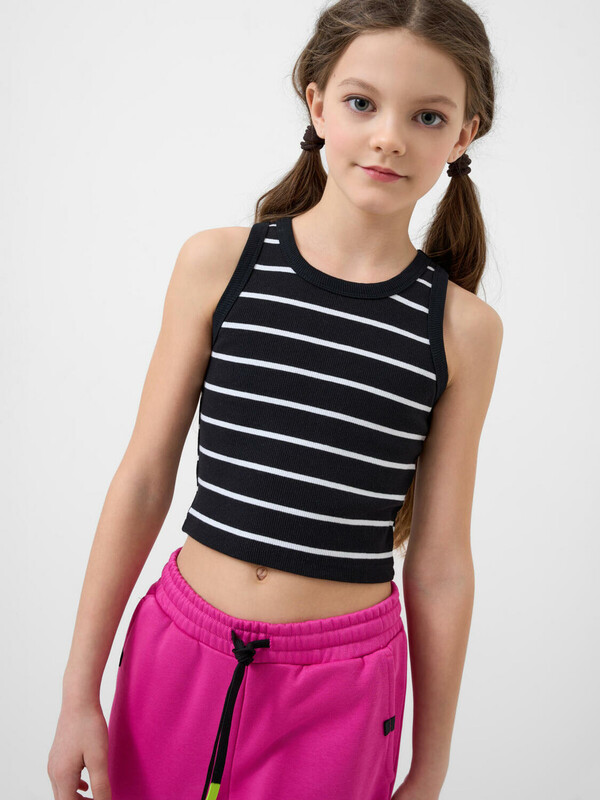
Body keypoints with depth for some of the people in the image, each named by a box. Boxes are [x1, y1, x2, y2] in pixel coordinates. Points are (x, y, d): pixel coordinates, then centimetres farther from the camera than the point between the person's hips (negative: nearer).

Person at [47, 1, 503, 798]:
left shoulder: (462, 328, -7)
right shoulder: (217, 264, -7)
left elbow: (439, 562, -2)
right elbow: (143, 479, -4)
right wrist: (79, 692, 0)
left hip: (341, 684, 0)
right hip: (182, 646, 1)